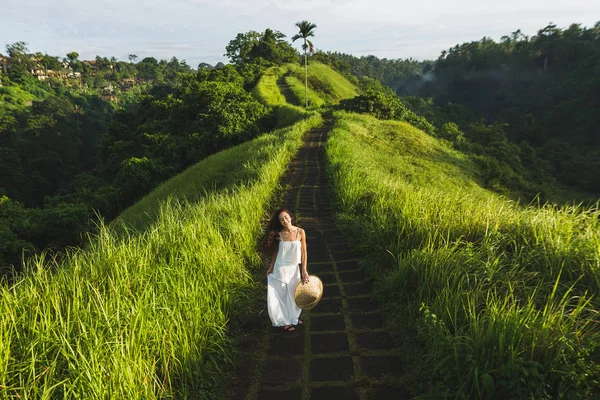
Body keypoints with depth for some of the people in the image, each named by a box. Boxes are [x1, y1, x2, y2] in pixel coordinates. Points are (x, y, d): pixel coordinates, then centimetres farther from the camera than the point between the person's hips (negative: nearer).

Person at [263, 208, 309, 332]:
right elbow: (275, 252, 1)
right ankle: (283, 321, 26)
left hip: (295, 269, 1)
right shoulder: (278, 234, -10)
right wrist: (271, 268, 3)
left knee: (293, 295, 16)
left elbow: (304, 252, -4)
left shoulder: (300, 232, -9)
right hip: (281, 269, -1)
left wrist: (304, 270, -4)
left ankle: (292, 317, 37)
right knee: (280, 295, 9)